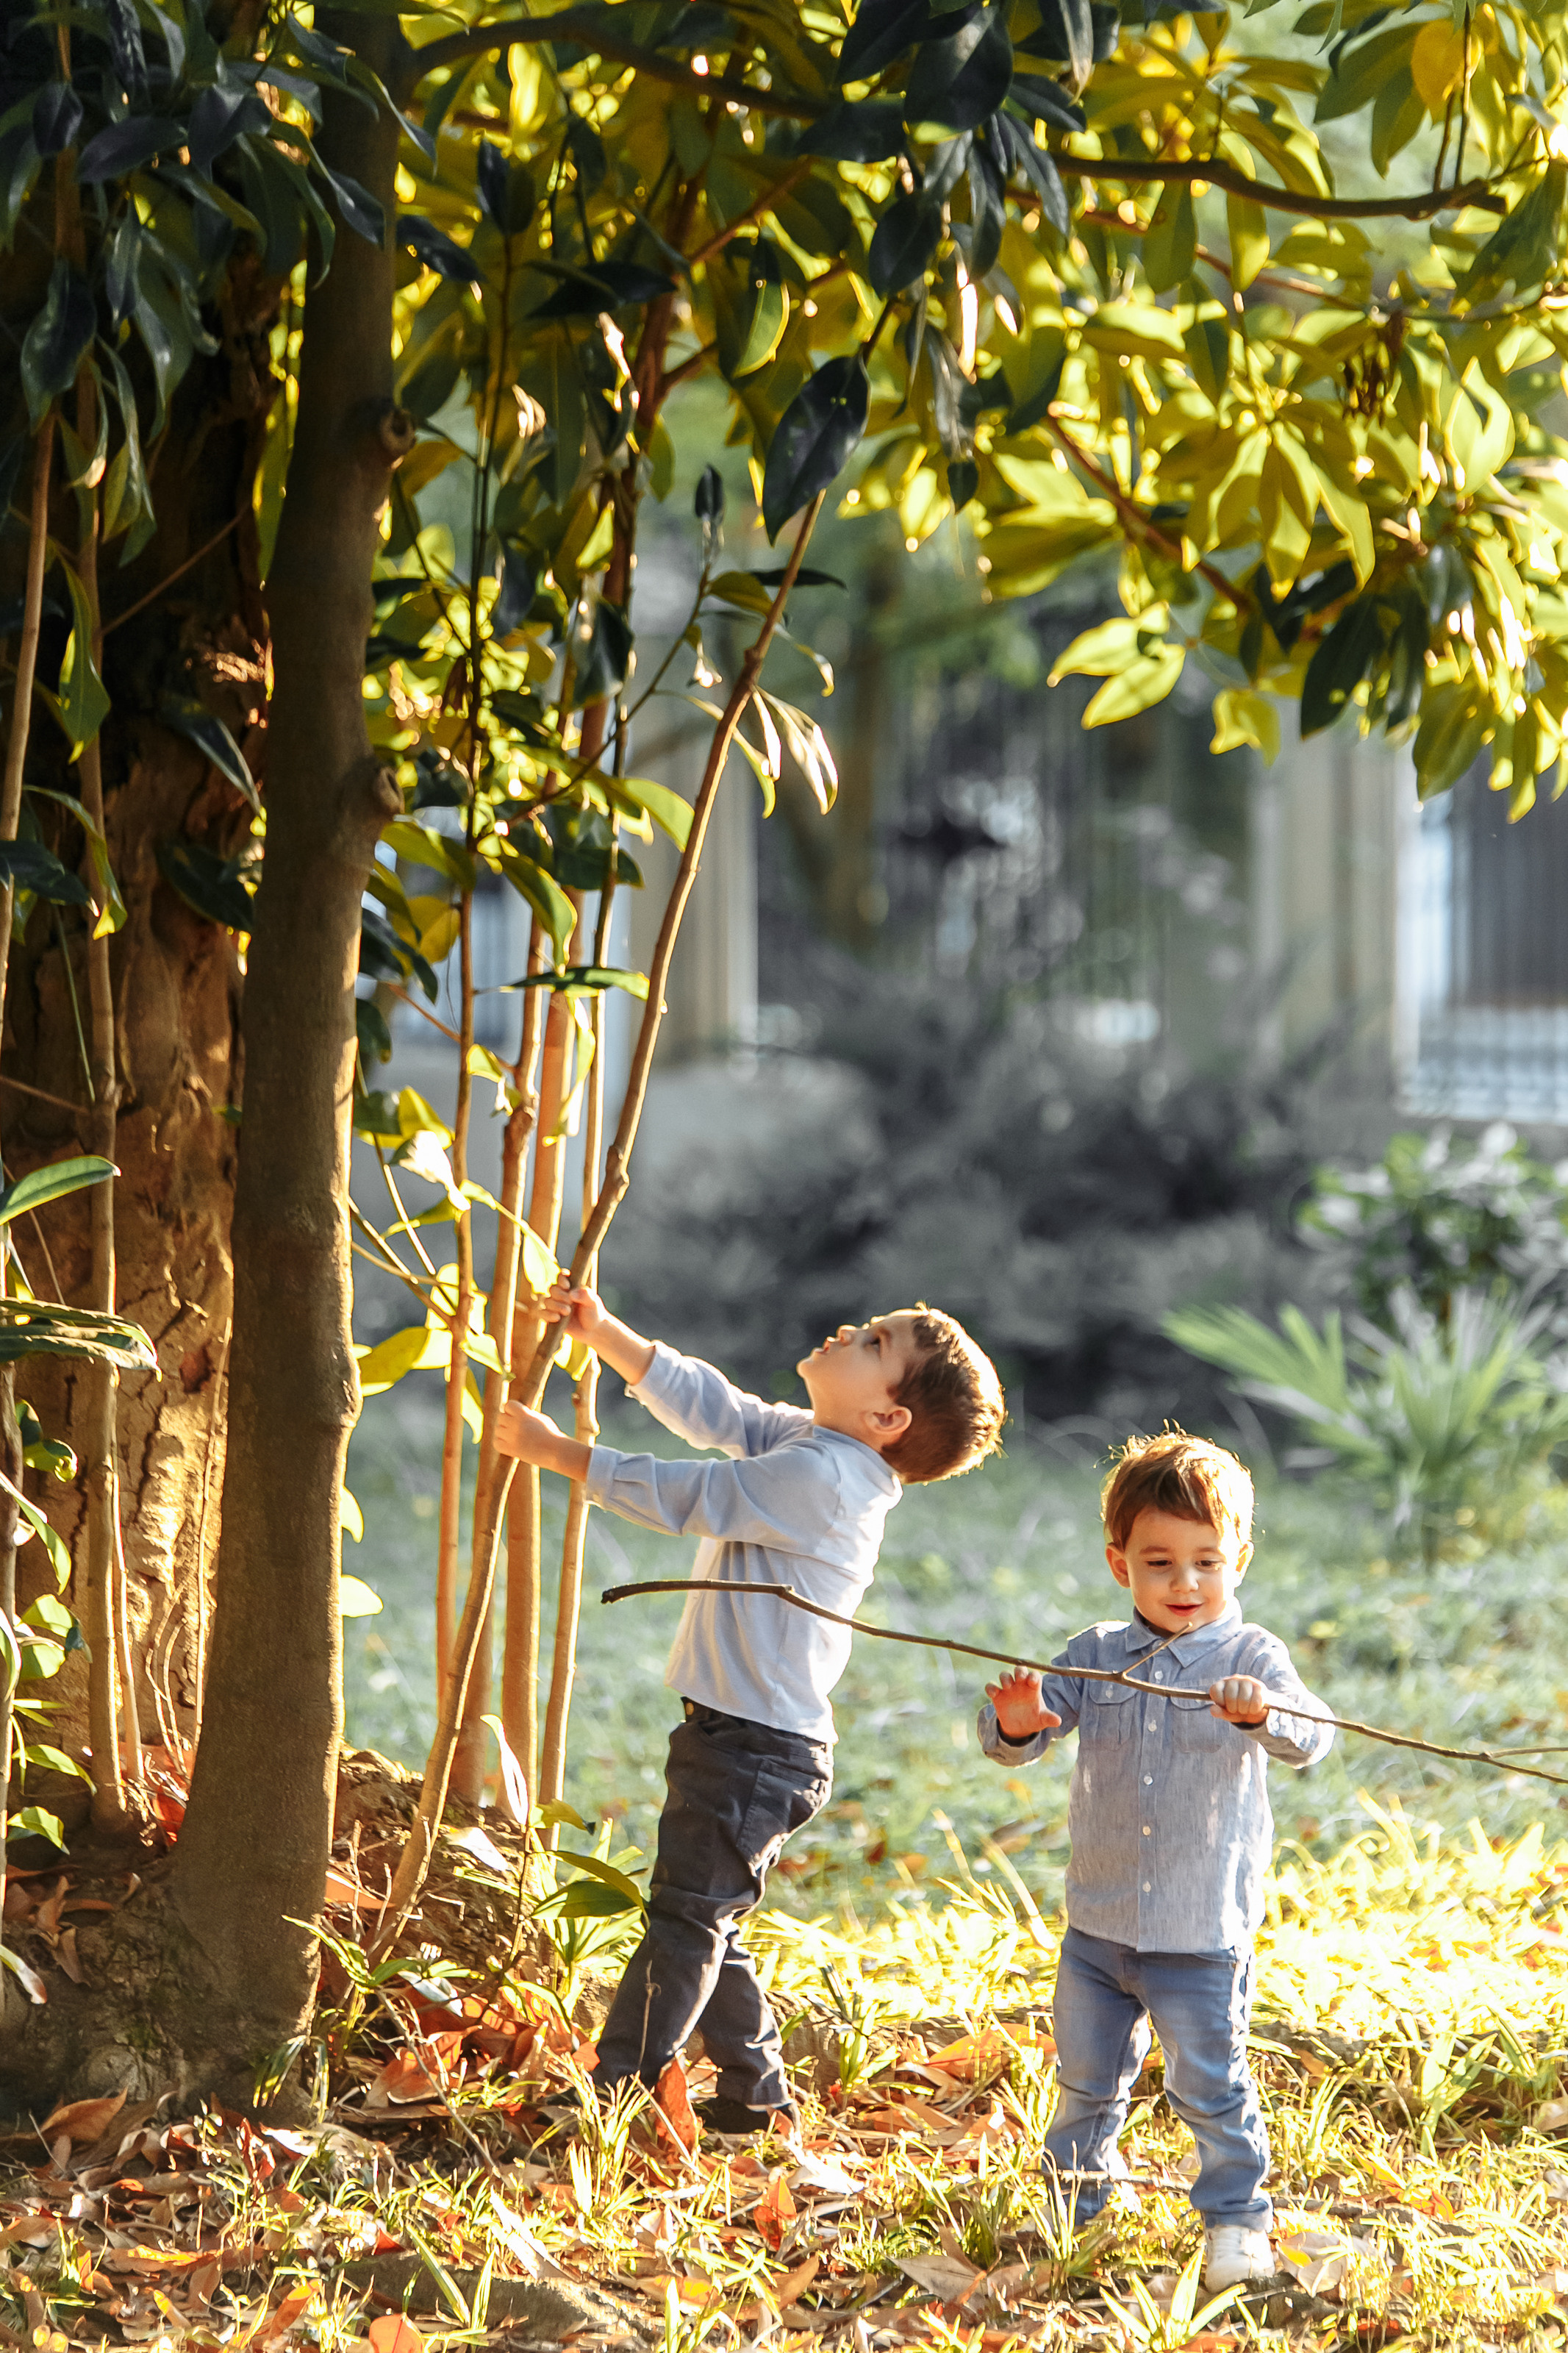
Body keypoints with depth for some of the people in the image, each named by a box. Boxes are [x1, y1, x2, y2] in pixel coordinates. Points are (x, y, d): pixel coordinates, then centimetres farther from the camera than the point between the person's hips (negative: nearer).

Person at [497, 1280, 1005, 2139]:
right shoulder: (800, 1441, 8)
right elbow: (709, 1407, 17)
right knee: (705, 1922, 17)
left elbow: (682, 1495, -16)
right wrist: (603, 1333, 10)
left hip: (756, 1746, -10)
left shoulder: (819, 1475, -21)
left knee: (687, 1919, -3)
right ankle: (756, 2101, 25)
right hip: (751, 1735, 10)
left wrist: (554, 1450, -6)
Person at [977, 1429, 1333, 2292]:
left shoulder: (1250, 1657, -9)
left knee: (1210, 2085, 1)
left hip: (1203, 1932, -4)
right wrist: (1015, 1722, -26)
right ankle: (1074, 2201, 37)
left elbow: (1308, 1737, -24)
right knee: (1087, 2076, 17)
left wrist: (1262, 1713, -47)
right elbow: (1018, 1738, -2)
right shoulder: (1096, 1658, 1)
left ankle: (1237, 2219, 19)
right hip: (1098, 1925, 4)